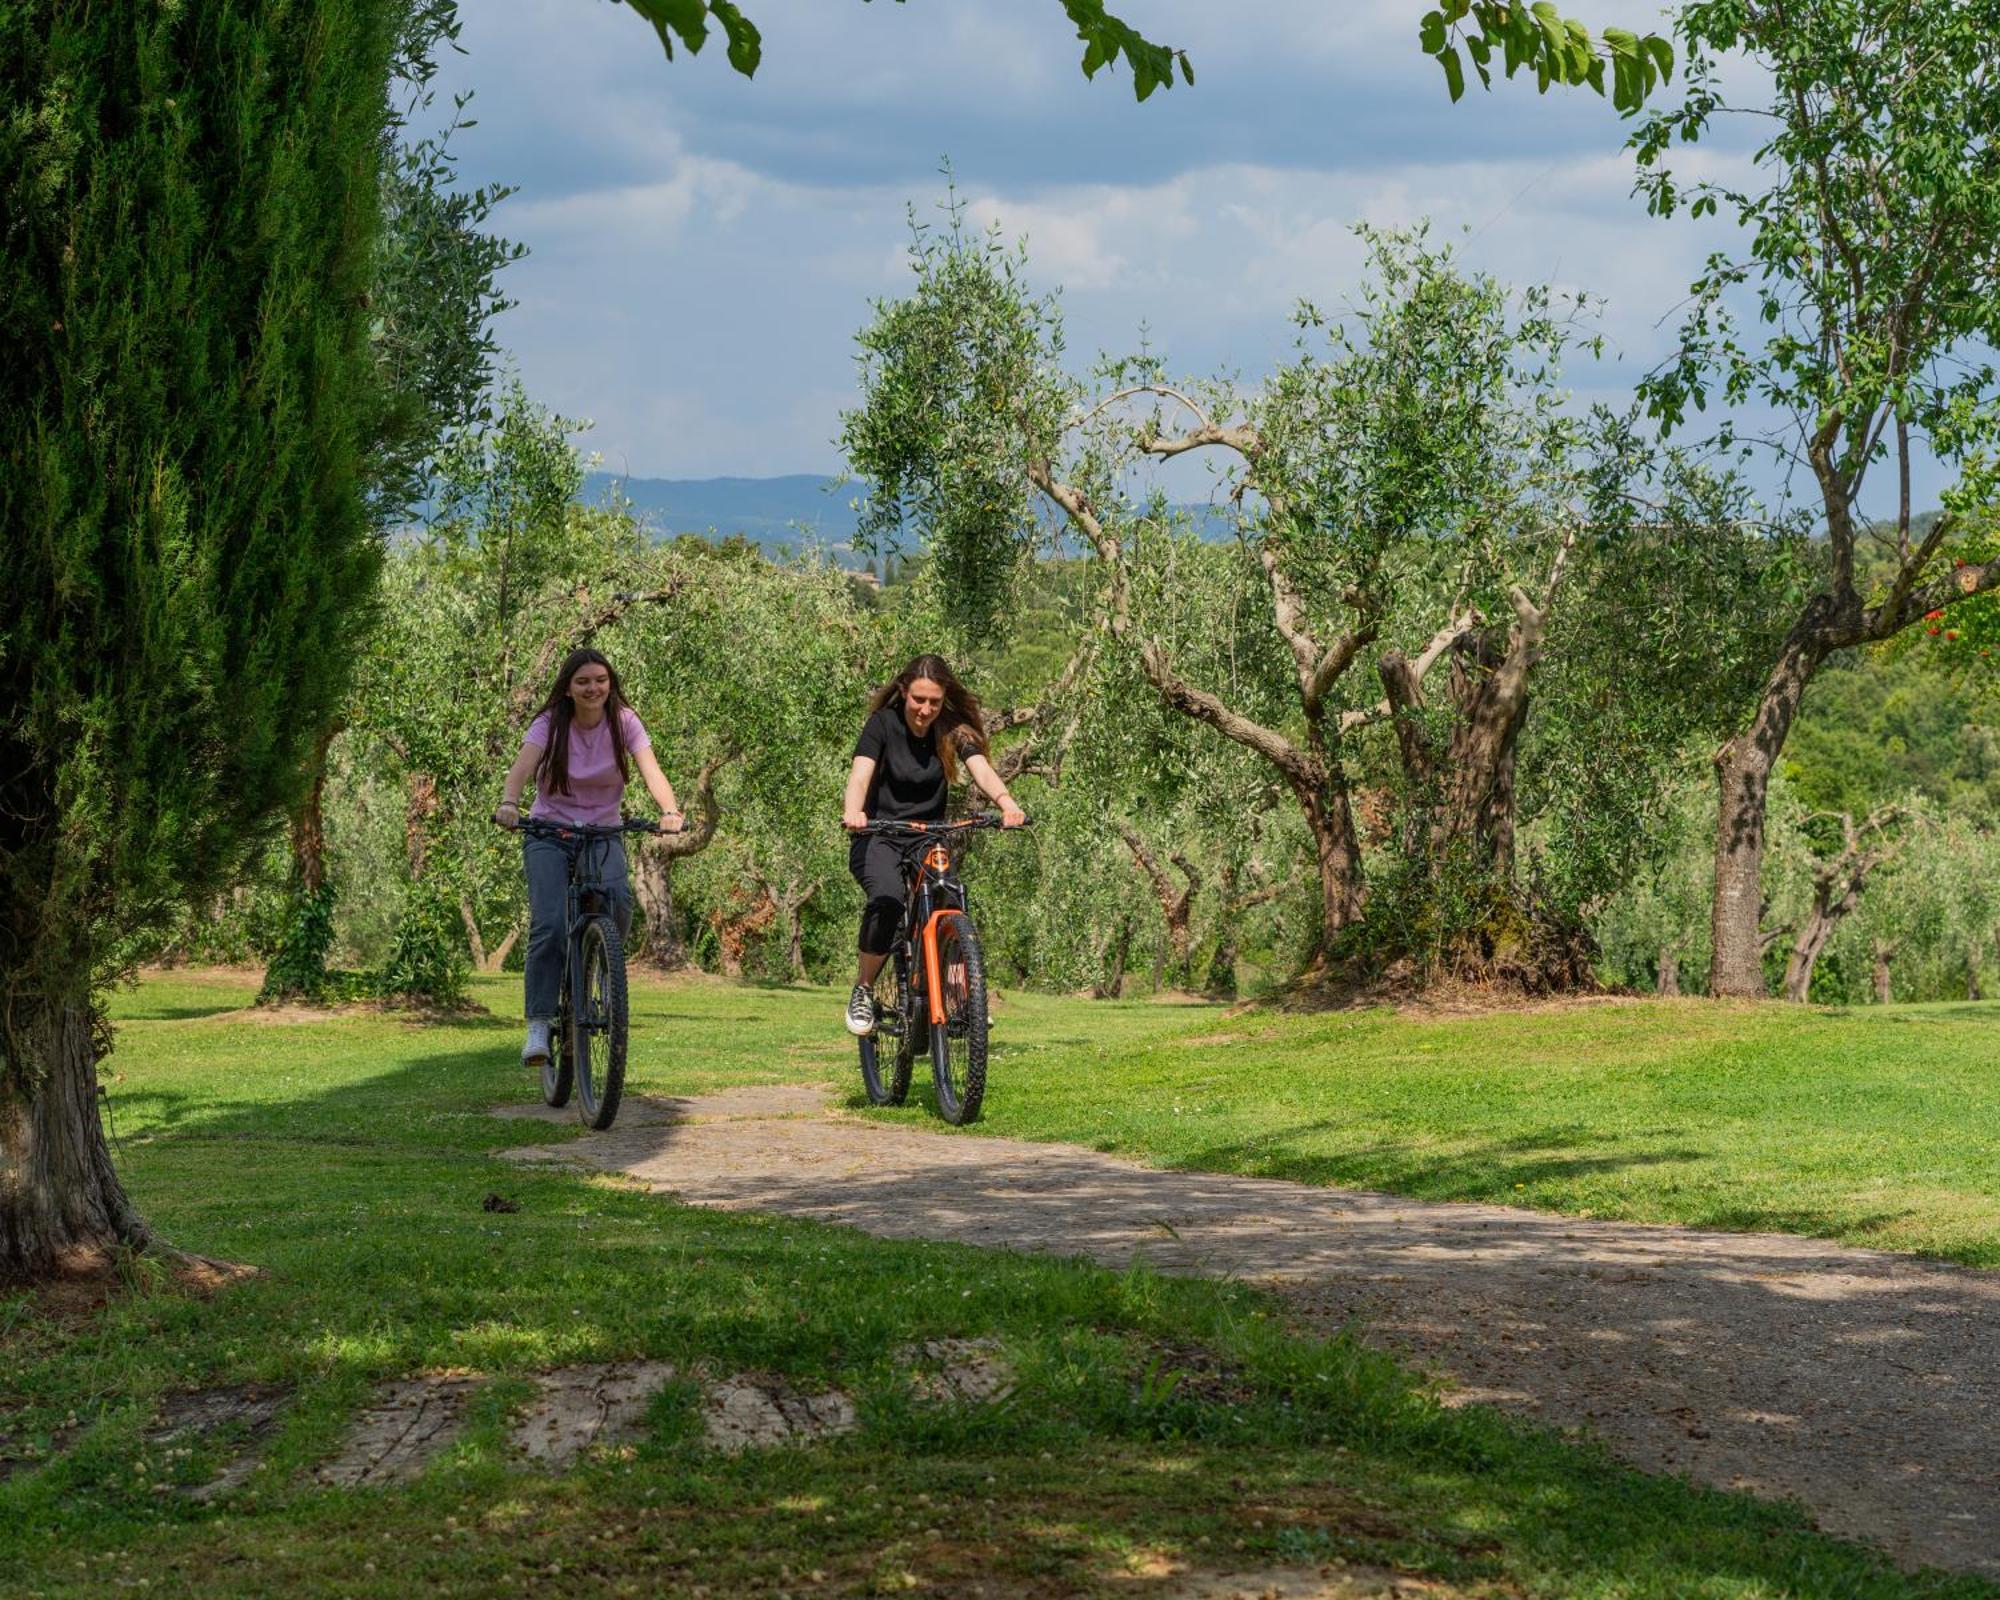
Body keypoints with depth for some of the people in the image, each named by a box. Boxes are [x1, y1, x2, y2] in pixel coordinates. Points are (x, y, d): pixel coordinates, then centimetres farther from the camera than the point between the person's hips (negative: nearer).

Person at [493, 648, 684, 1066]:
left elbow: (651, 770, -21)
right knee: (549, 926, -20)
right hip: (549, 832, -1)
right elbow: (522, 765, -27)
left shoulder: (623, 722, -7)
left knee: (618, 895, -31)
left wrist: (670, 811, -41)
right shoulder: (550, 724, -10)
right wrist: (508, 803, -49)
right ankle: (539, 1025, -16)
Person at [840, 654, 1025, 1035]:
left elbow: (981, 769, -18)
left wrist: (1006, 802, -40)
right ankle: (863, 990, -14)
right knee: (887, 901, -32)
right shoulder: (883, 725, -8)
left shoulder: (954, 730, -1)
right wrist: (852, 811, -47)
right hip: (879, 836, -3)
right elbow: (861, 773, -24)